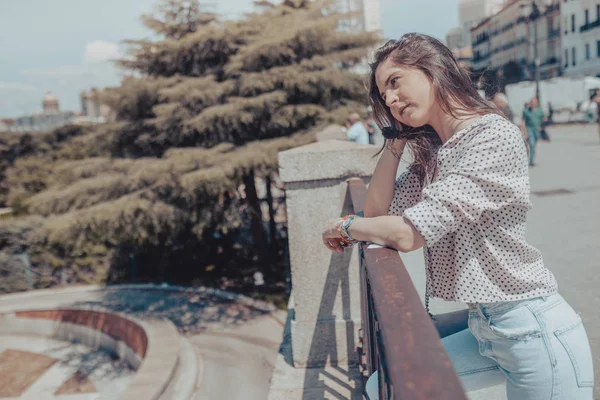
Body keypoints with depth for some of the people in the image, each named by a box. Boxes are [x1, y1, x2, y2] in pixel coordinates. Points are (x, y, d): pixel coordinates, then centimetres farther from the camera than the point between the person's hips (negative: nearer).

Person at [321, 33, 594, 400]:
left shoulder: (496, 137, -17)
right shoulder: (431, 154, 8)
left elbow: (409, 233, -21)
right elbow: (377, 213, 4)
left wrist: (344, 225, -5)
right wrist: (396, 136, 3)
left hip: (535, 329, -7)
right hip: (480, 325, 7)